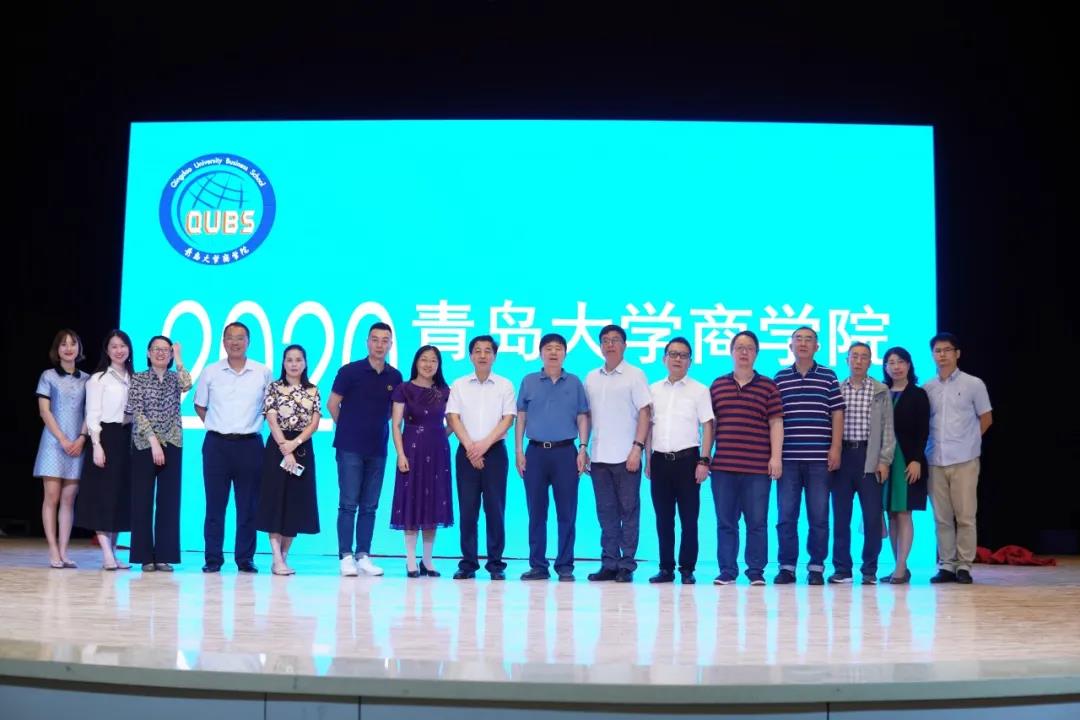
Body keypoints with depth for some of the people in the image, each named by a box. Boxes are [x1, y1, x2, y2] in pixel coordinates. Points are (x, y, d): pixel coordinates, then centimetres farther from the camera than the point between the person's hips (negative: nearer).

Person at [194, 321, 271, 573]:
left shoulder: (263, 373, 3)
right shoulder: (210, 372, 4)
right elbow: (199, 406, 16)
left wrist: (253, 424, 6)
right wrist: (217, 426, 8)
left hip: (250, 444, 0)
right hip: (217, 444, 0)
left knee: (248, 505, 3)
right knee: (215, 504, 2)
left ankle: (245, 559, 11)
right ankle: (213, 558, 8)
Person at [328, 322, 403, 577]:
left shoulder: (395, 377, 6)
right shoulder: (350, 371, -5)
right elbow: (332, 404, 3)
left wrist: (377, 424, 12)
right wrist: (349, 428, 10)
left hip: (377, 449, 4)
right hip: (350, 448, -4)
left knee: (369, 506, 6)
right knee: (348, 504, -3)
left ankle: (363, 556, 12)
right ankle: (346, 556, 1)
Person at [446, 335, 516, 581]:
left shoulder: (505, 385, 6)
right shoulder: (459, 385, 9)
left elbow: (508, 418, -1)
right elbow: (453, 417, 1)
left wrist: (484, 444, -12)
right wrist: (470, 446, -10)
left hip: (495, 451, -1)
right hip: (466, 452, 1)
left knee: (495, 509, -2)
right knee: (467, 509, 1)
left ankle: (496, 564, 4)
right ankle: (468, 564, 6)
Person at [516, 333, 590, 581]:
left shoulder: (574, 382, 8)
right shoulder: (529, 382, 9)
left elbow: (582, 418, 7)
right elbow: (521, 418, 9)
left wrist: (583, 449, -3)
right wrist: (519, 451, 2)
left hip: (565, 452, -1)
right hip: (536, 451, 1)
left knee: (567, 512, 0)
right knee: (536, 512, 4)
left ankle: (565, 566, 7)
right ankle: (538, 565, 10)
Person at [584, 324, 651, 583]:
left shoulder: (635, 375, 0)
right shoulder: (591, 378, 13)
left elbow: (644, 413, -4)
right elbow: (587, 416, 16)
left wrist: (637, 447, -12)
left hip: (625, 456, -4)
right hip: (599, 456, 4)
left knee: (628, 510, 0)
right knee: (606, 512, 7)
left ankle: (626, 565, 5)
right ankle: (609, 563, 12)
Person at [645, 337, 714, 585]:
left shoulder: (699, 390, 2)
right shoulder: (653, 390, 12)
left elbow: (707, 427, -1)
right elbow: (648, 427, 15)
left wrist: (704, 461, -9)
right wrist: (648, 461, 10)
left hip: (687, 459, -3)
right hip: (660, 460, 3)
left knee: (689, 518, -1)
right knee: (663, 518, 7)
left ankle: (687, 569, 7)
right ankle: (666, 568, 14)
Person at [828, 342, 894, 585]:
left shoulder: (881, 391, 7)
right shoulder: (835, 390, 9)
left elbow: (888, 428, 4)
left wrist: (884, 460, -5)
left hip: (869, 458, -1)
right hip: (842, 456, 1)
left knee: (872, 516, -1)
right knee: (840, 516, 3)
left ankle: (870, 570, 8)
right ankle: (842, 568, 10)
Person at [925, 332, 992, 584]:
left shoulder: (973, 384, 2)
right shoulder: (927, 388, 8)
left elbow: (986, 419, 8)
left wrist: (965, 441, 7)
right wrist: (935, 443, 4)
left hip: (964, 460, -3)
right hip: (935, 460, 3)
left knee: (965, 516, -3)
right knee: (941, 517, 5)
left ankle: (964, 566, 4)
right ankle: (946, 566, 11)